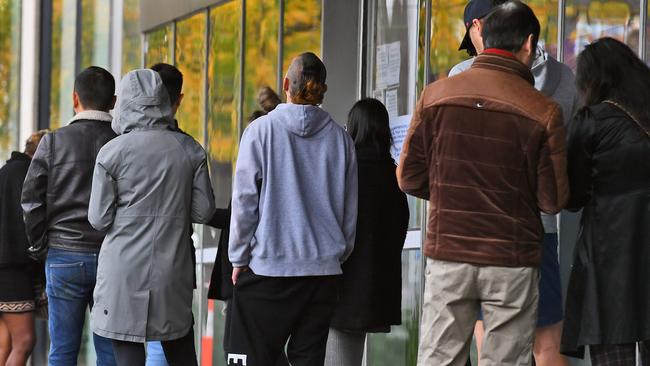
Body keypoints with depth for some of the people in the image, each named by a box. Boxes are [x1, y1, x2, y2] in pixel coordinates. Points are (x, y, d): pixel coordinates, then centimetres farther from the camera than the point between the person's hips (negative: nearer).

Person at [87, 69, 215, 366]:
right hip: (173, 269, 3)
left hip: (124, 269, -3)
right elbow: (203, 211, 3)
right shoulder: (189, 149, 1)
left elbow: (99, 219, -5)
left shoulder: (112, 152, -7)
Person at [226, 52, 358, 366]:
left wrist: (238, 258, 4)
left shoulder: (261, 130, -5)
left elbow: (244, 201, -4)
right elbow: (350, 210, 10)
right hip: (323, 269, 4)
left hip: (268, 267, -3)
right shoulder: (339, 138, 5)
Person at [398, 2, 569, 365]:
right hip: (512, 261, -2)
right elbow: (553, 200, -6)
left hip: (447, 256, 2)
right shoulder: (543, 111, -8)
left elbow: (410, 178, 1)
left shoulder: (436, 95, -2)